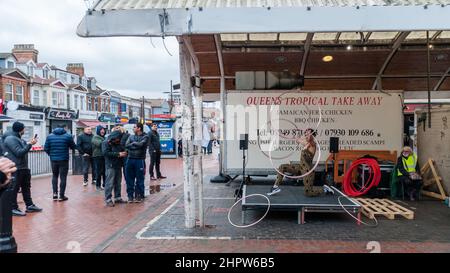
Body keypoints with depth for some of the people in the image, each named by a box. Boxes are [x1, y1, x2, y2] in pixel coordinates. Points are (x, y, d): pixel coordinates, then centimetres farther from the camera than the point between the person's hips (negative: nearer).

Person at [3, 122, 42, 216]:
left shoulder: (18, 138, 15)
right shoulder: (10, 139, -14)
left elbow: (23, 150, 16)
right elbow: (19, 152, -21)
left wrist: (29, 143, 4)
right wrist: (29, 144, -18)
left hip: (24, 168, 10)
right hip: (15, 169, -10)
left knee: (26, 187, 15)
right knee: (14, 189, -1)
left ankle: (29, 205, 24)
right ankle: (13, 208, 7)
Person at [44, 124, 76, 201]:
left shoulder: (49, 136, 3)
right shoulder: (68, 136, -7)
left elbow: (46, 148, 0)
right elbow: (73, 147, 1)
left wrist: (51, 154, 17)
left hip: (53, 159, 3)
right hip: (64, 160, -3)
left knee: (55, 176, 20)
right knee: (63, 177, 4)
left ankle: (55, 193, 12)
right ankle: (61, 196, 7)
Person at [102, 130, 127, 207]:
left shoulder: (118, 143, 15)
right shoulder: (106, 143, -6)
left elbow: (122, 150, 28)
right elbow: (105, 153, -19)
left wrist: (124, 153, 3)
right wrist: (118, 154, -21)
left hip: (118, 166, 8)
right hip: (110, 166, -7)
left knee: (118, 183, 12)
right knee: (110, 183, -7)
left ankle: (117, 198, 21)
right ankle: (108, 200, -4)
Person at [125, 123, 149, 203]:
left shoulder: (145, 137, 1)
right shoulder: (131, 137, 14)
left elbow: (141, 144, -17)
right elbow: (126, 145, -1)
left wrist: (133, 143, -1)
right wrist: (136, 146, -11)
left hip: (139, 160, -4)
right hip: (130, 159, 4)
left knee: (140, 179, 1)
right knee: (129, 178, 6)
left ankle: (139, 196, 10)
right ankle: (130, 195, 16)